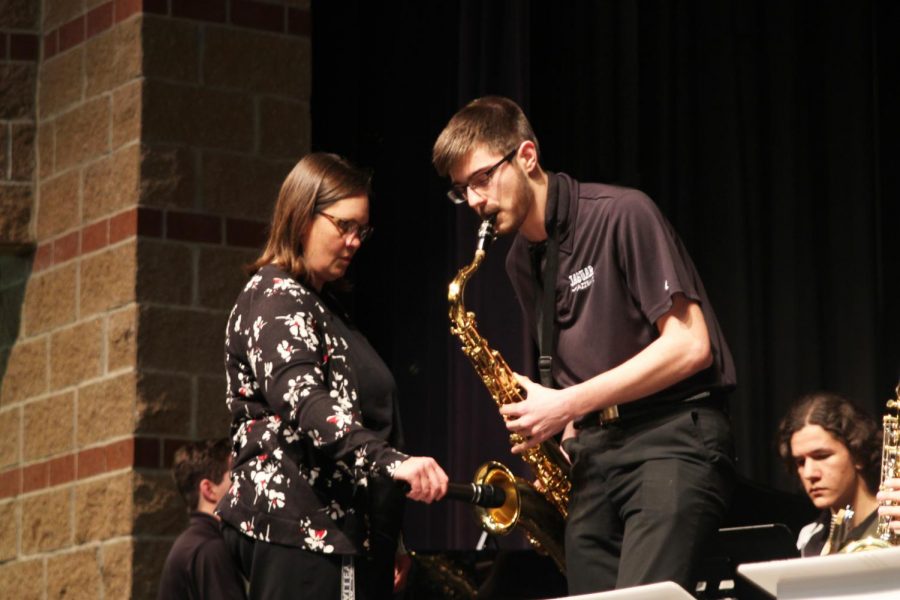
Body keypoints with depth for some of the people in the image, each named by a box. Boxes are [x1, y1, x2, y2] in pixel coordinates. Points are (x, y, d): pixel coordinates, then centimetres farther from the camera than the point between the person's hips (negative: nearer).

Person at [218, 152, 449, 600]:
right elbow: (301, 399, -26)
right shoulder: (275, 298, -9)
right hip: (298, 527, -10)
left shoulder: (320, 304, 21)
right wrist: (391, 461, -39)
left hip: (332, 525, 10)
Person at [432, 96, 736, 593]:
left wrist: (570, 404, -15)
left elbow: (690, 345, -15)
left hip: (673, 436, -7)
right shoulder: (521, 261, 14)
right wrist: (563, 427, 3)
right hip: (593, 451, 7)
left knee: (643, 595, -24)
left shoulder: (622, 216, -9)